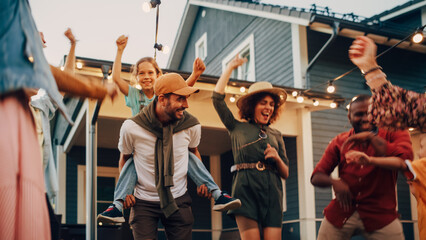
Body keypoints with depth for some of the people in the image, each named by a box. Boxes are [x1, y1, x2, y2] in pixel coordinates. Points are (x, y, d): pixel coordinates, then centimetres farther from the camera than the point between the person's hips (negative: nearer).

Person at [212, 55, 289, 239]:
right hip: (246, 188, -2)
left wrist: (277, 158, -2)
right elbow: (217, 98, 7)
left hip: (272, 190, 3)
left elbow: (285, 173, 21)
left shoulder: (276, 135, 22)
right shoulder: (237, 128, 15)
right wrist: (230, 68, 16)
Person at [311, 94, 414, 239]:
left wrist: (371, 137, -16)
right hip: (340, 213, 2)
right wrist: (334, 182, -18)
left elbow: (405, 159, -21)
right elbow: (316, 177, 4)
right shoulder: (339, 142, 6)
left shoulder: (393, 134, 0)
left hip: (380, 216, -2)